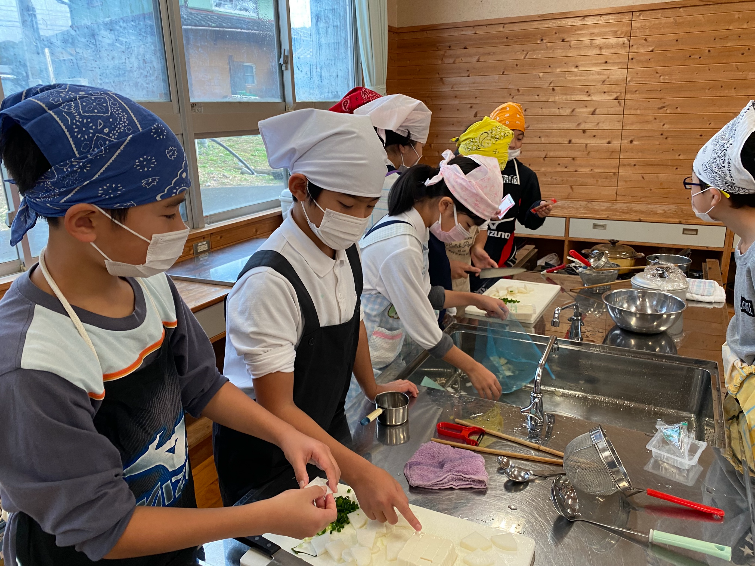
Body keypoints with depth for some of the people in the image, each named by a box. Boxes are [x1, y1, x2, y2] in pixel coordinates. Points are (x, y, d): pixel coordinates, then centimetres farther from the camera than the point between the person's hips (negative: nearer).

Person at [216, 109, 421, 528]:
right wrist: (359, 470, -33)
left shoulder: (346, 251, -7)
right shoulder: (271, 281, -32)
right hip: (266, 458, -6)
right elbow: (277, 408, -29)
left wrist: (373, 388, 17)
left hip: (328, 430, 7)